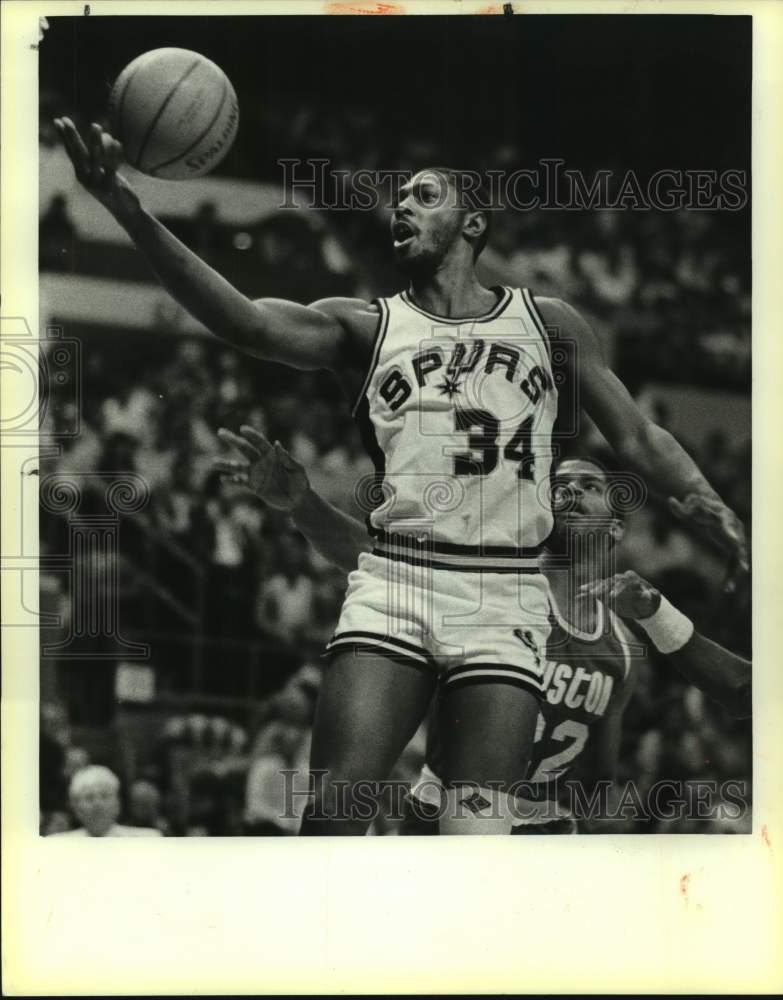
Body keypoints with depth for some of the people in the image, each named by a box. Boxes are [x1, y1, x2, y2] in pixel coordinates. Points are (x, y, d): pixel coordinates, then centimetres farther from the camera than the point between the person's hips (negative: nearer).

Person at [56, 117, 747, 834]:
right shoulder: (367, 327, 10)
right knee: (336, 807, -15)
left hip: (507, 594, 0)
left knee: (476, 830, -10)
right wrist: (133, 215, -21)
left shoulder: (547, 323, 16)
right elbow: (247, 322, -7)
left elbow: (638, 439, 20)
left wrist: (714, 510, 2)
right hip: (396, 580, 0)